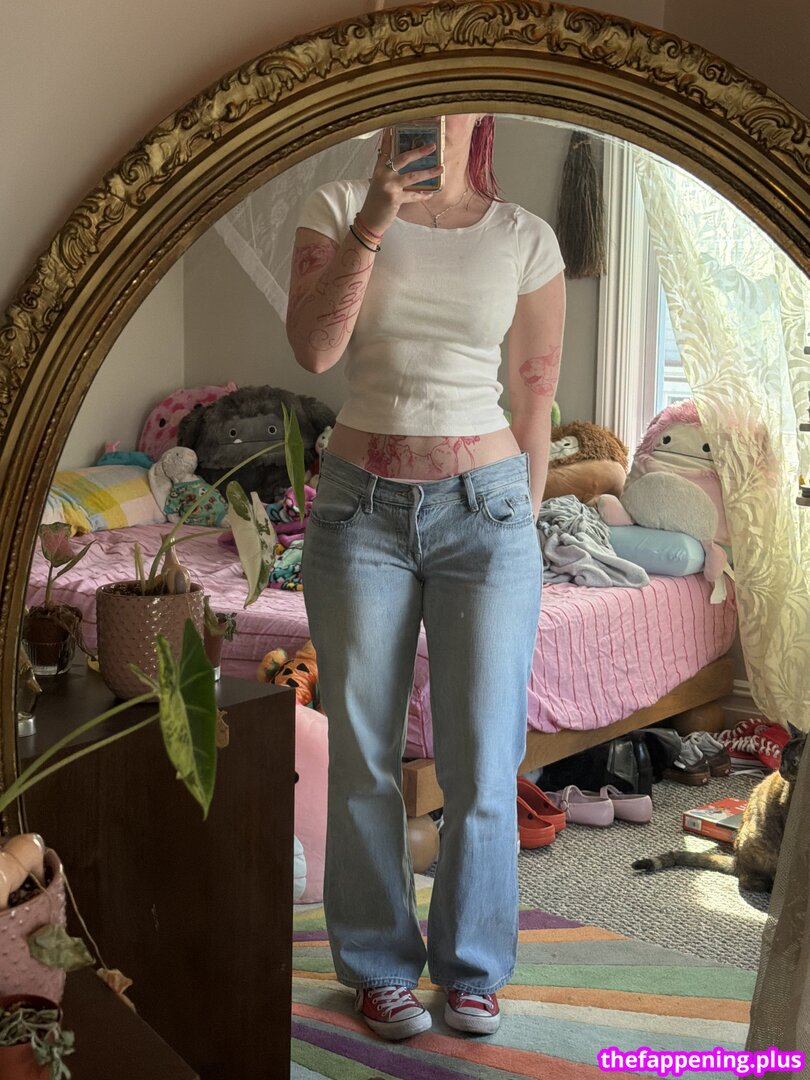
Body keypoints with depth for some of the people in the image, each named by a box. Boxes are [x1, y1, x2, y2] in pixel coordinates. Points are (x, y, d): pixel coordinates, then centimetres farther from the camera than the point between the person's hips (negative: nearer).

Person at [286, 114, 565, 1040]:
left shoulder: (526, 239, 3)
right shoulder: (339, 207, 3)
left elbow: (535, 398, 8)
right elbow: (312, 347, -11)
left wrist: (521, 527, 10)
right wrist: (372, 225, -19)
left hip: (484, 509, 0)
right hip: (360, 508, 0)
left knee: (482, 760, 2)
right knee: (362, 754, 6)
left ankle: (472, 969, 21)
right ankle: (380, 968, 22)